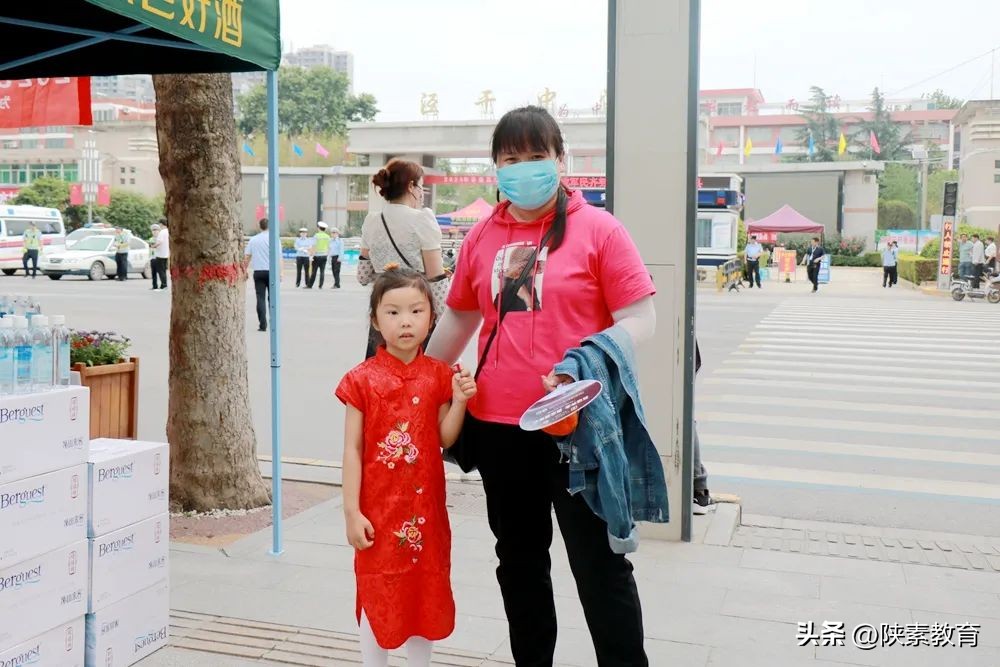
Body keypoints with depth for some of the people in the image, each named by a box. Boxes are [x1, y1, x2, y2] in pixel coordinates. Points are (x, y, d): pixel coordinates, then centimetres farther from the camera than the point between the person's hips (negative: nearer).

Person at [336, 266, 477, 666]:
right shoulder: (362, 380, -8)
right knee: (377, 595, 8)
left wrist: (458, 402, -14)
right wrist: (352, 511, -10)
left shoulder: (439, 376, -1)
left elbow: (446, 439, 2)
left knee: (425, 591, 14)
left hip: (425, 505, 3)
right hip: (378, 507, -2)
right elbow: (353, 450, -7)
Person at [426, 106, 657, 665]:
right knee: (520, 560, 18)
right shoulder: (482, 237, 7)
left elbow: (640, 319, -9)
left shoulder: (598, 228, -6)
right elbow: (460, 318, 19)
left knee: (600, 565, 4)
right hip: (498, 426, 5)